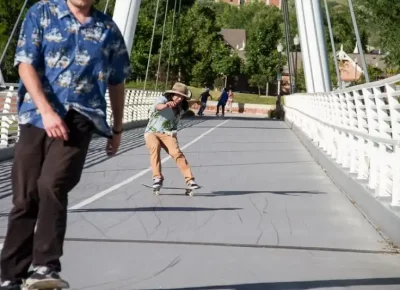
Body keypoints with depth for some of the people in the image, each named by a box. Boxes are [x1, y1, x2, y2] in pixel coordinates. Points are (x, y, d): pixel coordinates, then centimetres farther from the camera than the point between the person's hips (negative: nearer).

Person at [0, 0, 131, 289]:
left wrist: (117, 129, 20)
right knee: (24, 198, 2)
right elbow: (26, 65, -3)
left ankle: (46, 266, -14)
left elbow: (116, 83, 19)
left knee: (52, 185, -23)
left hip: (80, 118, 0)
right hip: (37, 116, 0)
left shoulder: (108, 28, 11)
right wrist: (47, 111, -15)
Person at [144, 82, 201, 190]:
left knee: (176, 152, -22)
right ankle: (157, 177, -29)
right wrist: (166, 105, -58)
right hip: (152, 132, -3)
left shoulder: (180, 107, 5)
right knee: (155, 146, -34)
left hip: (168, 134, 3)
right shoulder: (163, 99, -12)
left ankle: (189, 179, -18)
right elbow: (158, 106, -38)